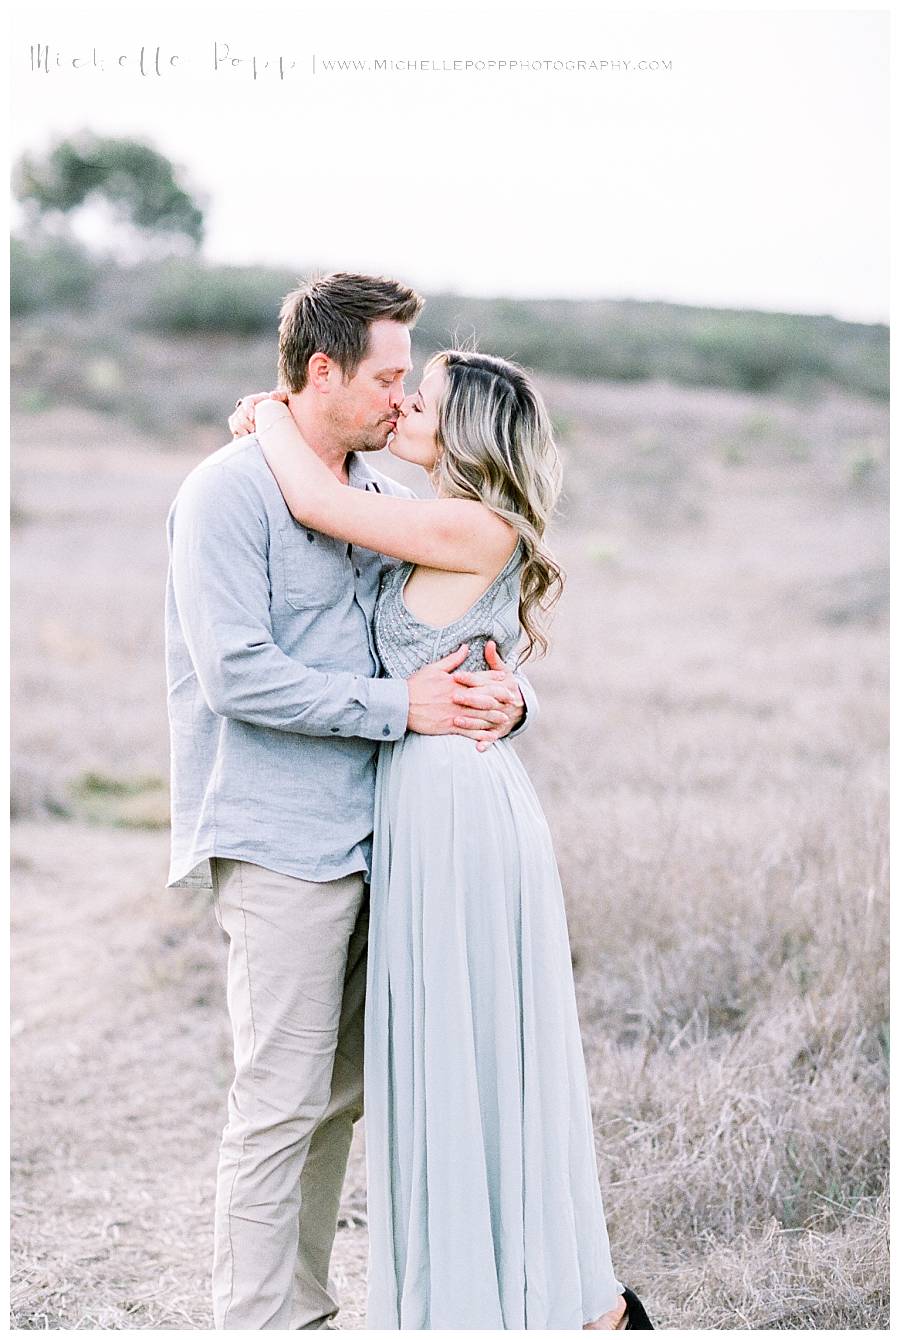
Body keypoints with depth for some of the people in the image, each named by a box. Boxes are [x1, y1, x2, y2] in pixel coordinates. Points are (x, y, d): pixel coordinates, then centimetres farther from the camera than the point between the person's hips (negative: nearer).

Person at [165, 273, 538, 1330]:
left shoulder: (386, 499, 14)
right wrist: (400, 706, -17)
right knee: (282, 1101, -4)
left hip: (367, 835, 8)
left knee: (341, 1092, 14)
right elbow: (237, 674, -19)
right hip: (278, 839, -8)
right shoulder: (229, 492, -10)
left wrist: (503, 689, -4)